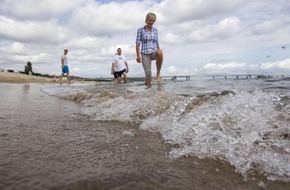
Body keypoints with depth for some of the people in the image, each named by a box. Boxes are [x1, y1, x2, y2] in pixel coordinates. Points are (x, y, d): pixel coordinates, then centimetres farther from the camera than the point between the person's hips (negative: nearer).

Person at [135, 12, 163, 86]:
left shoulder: (155, 30, 12)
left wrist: (159, 54, 14)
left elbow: (156, 43, 17)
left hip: (154, 53, 3)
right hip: (145, 54, -2)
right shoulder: (140, 30, 1)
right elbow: (138, 44, -2)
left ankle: (158, 73, -21)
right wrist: (138, 56, -9)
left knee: (160, 52, -35)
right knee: (148, 75, -10)